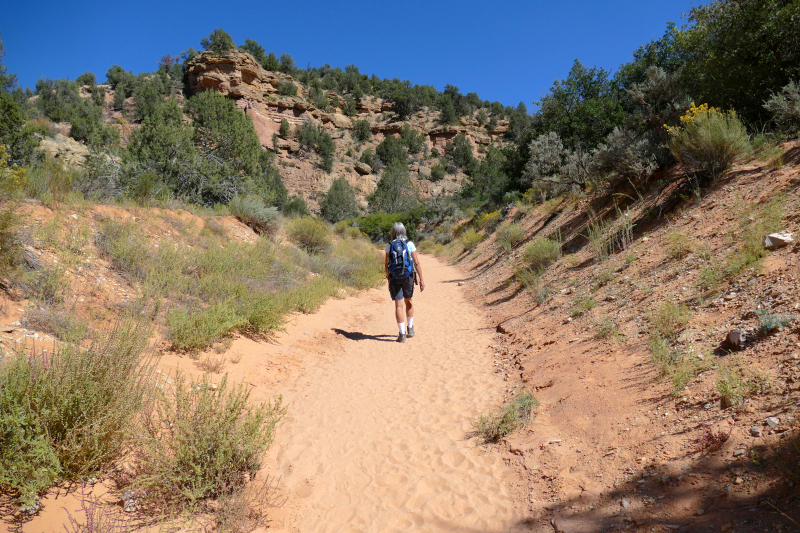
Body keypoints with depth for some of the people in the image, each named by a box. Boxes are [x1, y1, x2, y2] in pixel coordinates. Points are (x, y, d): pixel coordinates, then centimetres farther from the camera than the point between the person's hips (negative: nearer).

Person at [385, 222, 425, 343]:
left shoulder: (389, 245, -3)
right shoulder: (410, 244, -4)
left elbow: (387, 264, 0)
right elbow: (417, 263, -8)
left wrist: (388, 276, 16)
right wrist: (421, 279, -5)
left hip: (395, 277, -1)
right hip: (408, 276, 1)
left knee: (399, 305, -1)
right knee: (408, 302, 21)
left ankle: (402, 334, -3)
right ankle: (410, 329, 28)